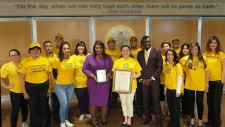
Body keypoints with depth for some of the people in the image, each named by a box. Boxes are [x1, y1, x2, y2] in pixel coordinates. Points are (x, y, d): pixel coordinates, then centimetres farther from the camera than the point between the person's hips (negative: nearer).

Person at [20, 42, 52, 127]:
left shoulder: (45, 60, 0)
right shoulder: (25, 61, -8)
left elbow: (49, 74, 7)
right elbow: (22, 77, -6)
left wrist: (49, 87, 6)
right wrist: (24, 91, -7)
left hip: (44, 86, 2)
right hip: (31, 87, -2)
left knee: (43, 107, 15)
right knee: (33, 108, 10)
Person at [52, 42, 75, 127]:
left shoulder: (72, 58, -3)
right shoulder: (57, 60, -15)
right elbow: (54, 72, -1)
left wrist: (72, 79, 10)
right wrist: (59, 79, 8)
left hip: (71, 85, 4)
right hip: (60, 86, -4)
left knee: (68, 104, 16)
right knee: (63, 104, -5)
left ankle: (66, 120, 35)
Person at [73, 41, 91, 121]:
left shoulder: (88, 55, 3)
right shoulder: (74, 57, -2)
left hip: (87, 81, 1)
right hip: (78, 82, -1)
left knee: (87, 98, 10)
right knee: (80, 98, 9)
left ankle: (87, 112, 31)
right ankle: (82, 113, 29)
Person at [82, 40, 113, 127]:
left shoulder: (108, 57, 5)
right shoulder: (90, 57, -4)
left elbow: (111, 68, 10)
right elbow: (84, 69, -4)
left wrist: (108, 75, -9)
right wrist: (93, 76, -16)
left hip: (105, 83, 2)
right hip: (93, 83, -2)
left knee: (104, 100, 10)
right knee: (93, 101, 8)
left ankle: (104, 118, 28)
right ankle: (93, 119, 24)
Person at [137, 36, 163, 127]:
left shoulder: (157, 52, -2)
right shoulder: (139, 53, 8)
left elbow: (159, 67, -6)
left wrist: (151, 78, -12)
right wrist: (141, 79, -2)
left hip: (154, 80, -3)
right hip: (143, 80, 3)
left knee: (155, 100, 0)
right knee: (145, 101, 6)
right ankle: (148, 117, 25)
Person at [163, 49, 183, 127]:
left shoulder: (177, 65, -10)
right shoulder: (165, 65, 6)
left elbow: (180, 78, -12)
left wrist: (178, 90, -15)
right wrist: (165, 89, 11)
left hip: (175, 89, -5)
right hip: (168, 89, 5)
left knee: (175, 106, 6)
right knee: (170, 106, 14)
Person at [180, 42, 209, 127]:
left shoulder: (203, 59, -2)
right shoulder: (186, 59, -1)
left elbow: (207, 72, 1)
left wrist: (207, 84, -1)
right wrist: (187, 72, 3)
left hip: (200, 85, -1)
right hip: (189, 85, 1)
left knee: (199, 102, 8)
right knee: (191, 102, 13)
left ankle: (200, 120, 26)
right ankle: (192, 118, 31)